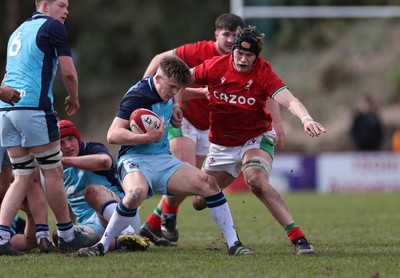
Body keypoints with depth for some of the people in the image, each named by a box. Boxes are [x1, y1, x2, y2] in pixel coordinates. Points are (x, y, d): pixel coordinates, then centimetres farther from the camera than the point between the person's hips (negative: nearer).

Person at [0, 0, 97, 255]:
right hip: (33, 107, -8)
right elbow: (68, 72, -6)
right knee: (53, 171, 4)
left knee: (24, 176, 10)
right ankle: (67, 235, 13)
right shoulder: (53, 27, -2)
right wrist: (74, 99, 11)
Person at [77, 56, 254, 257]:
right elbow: (113, 135, -23)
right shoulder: (137, 96, -17)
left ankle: (233, 244, -4)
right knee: (137, 192, -40)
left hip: (164, 160, 8)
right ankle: (102, 246, -24)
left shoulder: (166, 92, 9)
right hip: (135, 160, -7)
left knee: (208, 184, -12)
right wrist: (147, 137, -34)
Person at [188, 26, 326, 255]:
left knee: (257, 181, -32)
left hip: (256, 138, -4)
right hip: (222, 144, 4)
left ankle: (298, 237, -33)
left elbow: (289, 100, -35)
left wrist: (306, 118, -54)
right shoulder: (215, 67, -13)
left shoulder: (263, 73, -20)